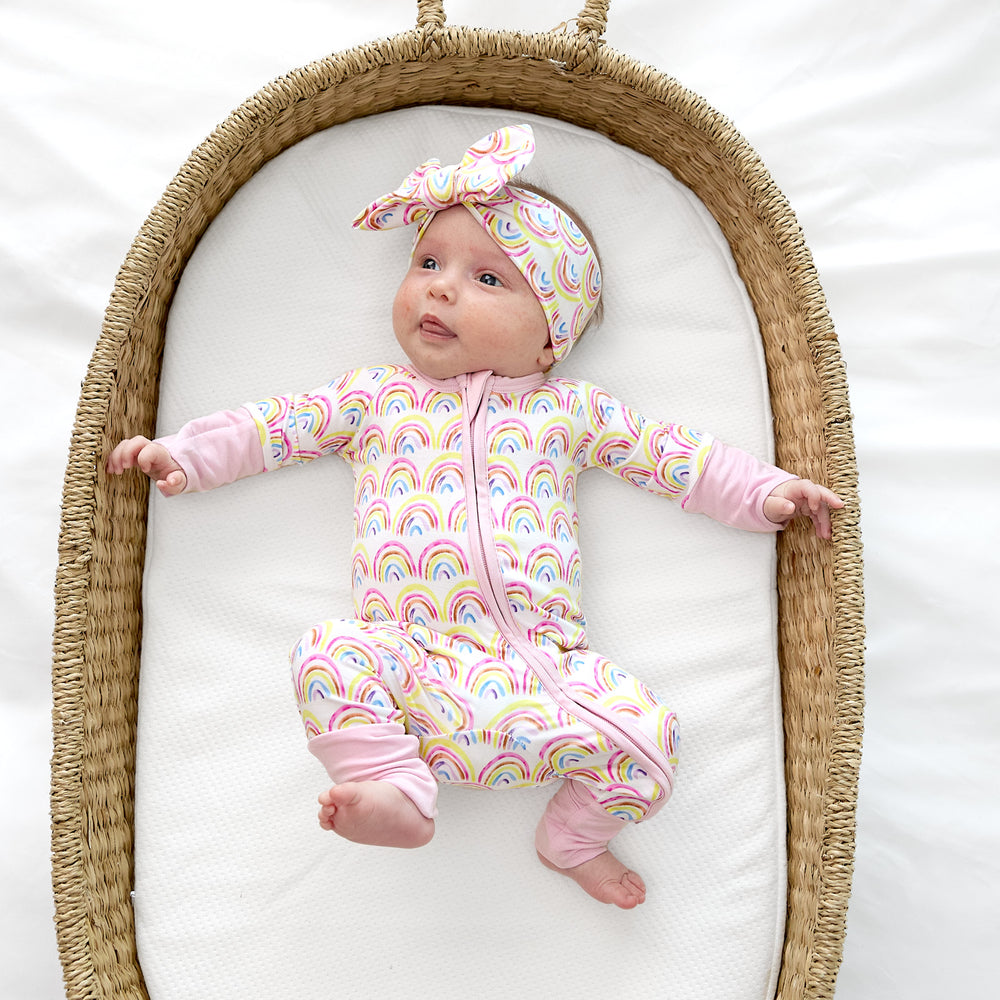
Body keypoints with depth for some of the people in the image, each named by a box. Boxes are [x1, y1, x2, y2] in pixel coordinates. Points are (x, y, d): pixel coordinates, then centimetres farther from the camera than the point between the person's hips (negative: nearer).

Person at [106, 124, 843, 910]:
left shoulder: (569, 410, 14)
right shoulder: (377, 397, 16)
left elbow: (675, 455, 16)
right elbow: (279, 425, 19)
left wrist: (766, 493, 11)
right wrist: (186, 453, 13)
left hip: (543, 667, 1)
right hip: (413, 663, 0)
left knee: (649, 737, -15)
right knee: (329, 654, -28)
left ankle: (576, 838, 11)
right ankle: (396, 791, -13)